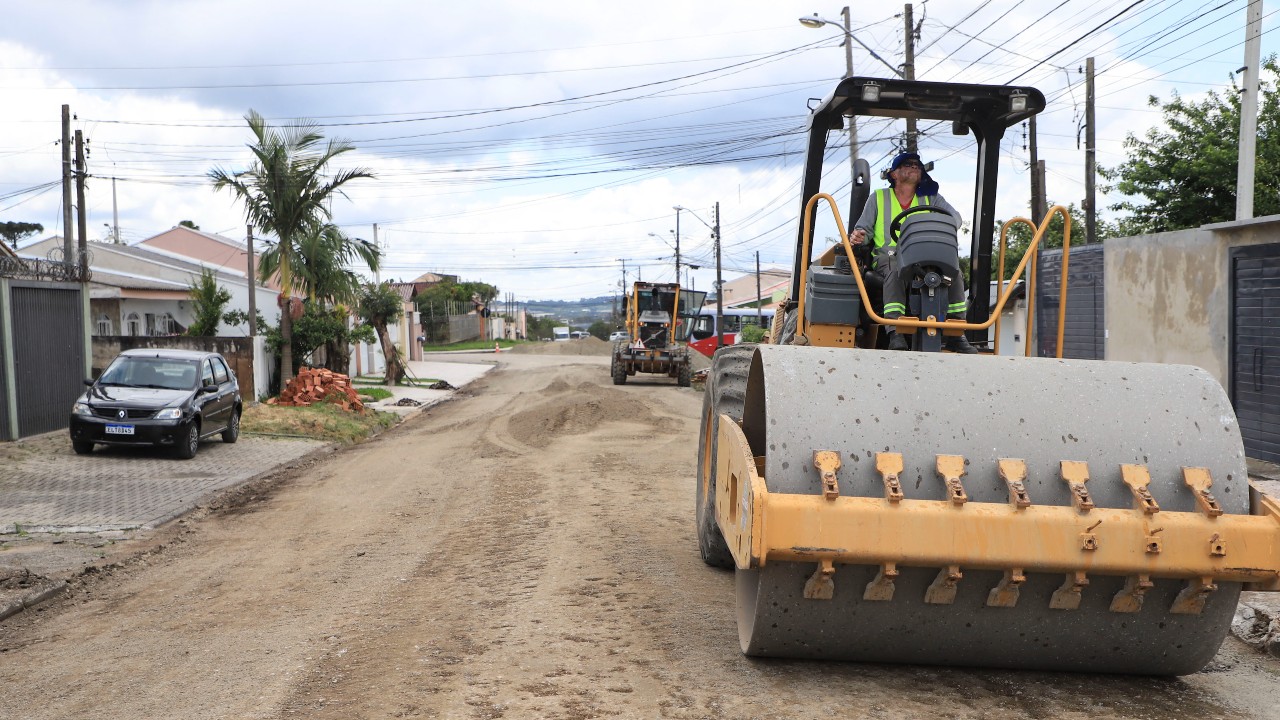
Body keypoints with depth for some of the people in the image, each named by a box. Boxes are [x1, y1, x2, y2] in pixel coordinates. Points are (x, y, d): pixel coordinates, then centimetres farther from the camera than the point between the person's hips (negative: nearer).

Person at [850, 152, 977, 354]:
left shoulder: (930, 198, 19)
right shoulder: (878, 197, 16)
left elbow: (954, 217, 4)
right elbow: (863, 228, 12)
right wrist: (859, 236, -13)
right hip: (888, 256, -2)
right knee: (895, 270, -38)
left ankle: (956, 335, -22)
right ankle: (895, 334, -47)